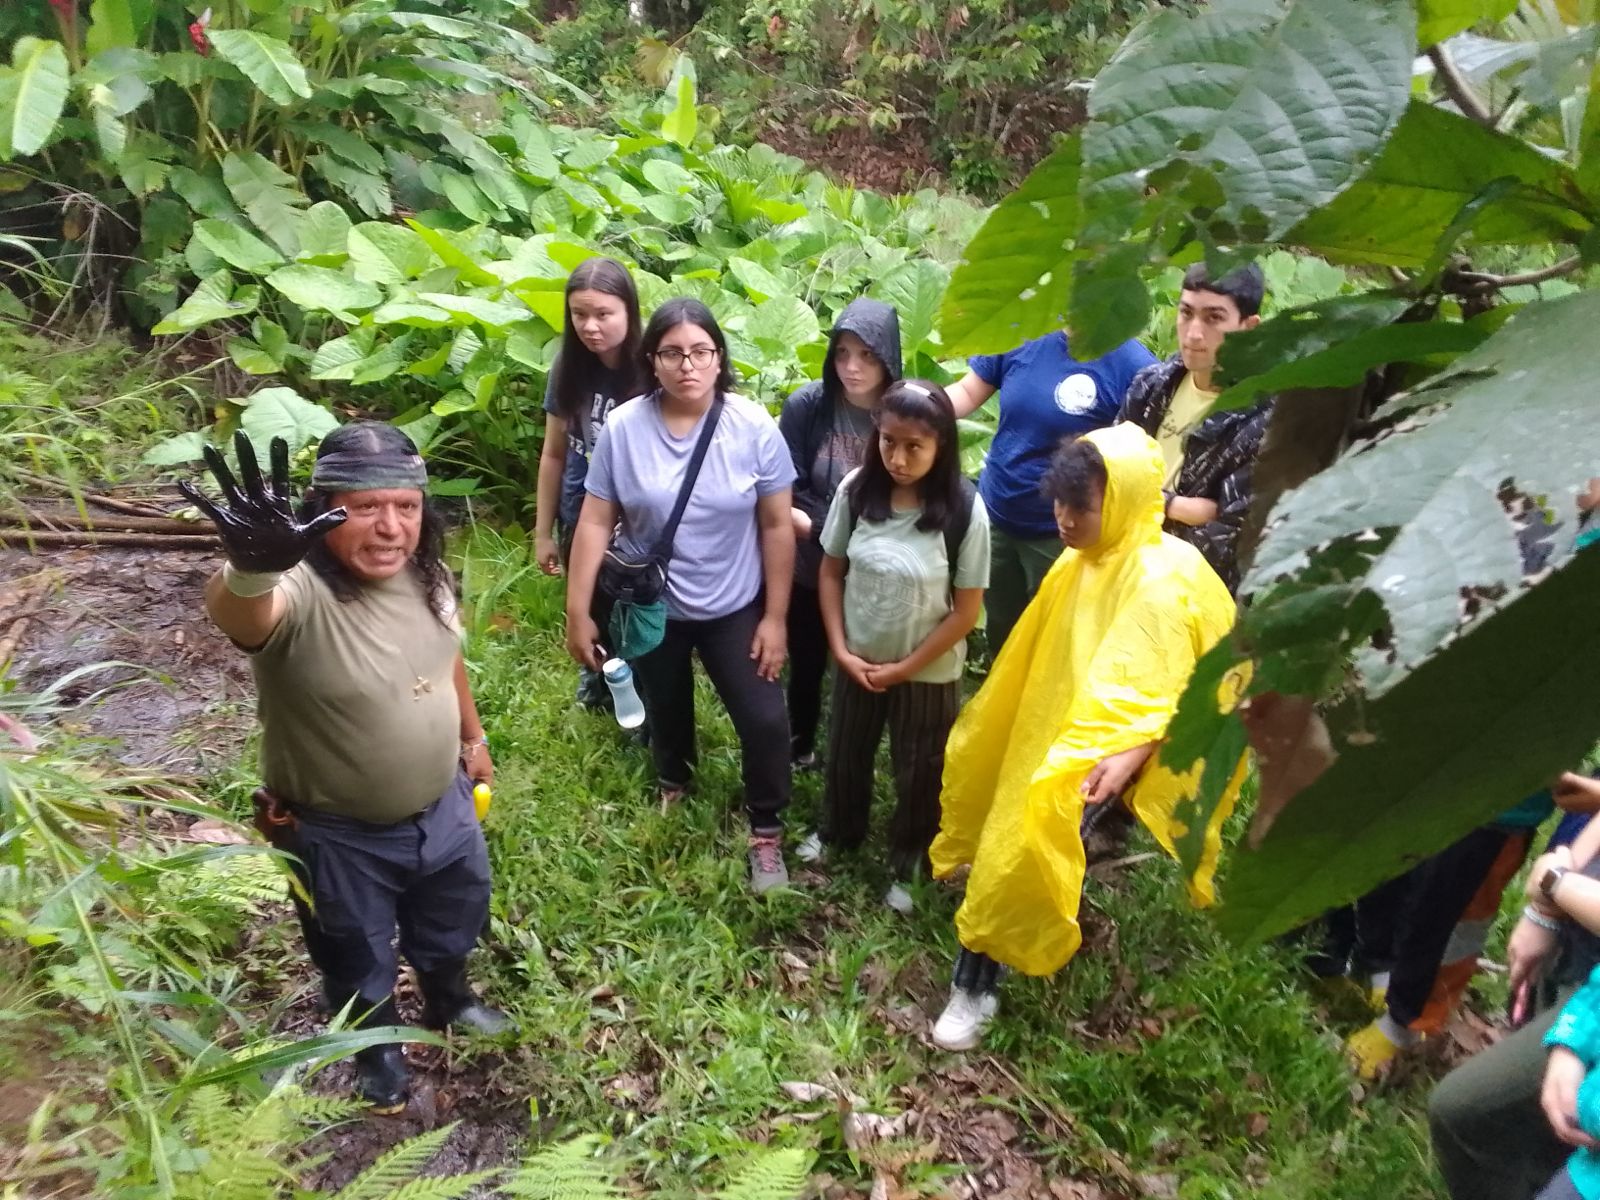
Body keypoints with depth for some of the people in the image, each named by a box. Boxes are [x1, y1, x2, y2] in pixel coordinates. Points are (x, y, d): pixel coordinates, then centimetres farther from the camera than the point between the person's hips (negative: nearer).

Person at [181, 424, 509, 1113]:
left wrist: (472, 737, 17)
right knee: (357, 961, 23)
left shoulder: (426, 574, -12)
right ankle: (377, 1048, 54)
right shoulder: (298, 594, -33)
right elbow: (235, 613, -57)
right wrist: (252, 570, -80)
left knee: (453, 921, 30)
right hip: (338, 835, -5)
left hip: (442, 806, 5)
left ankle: (449, 1001, 62)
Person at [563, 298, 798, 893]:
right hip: (650, 607, 1)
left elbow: (778, 525, -11)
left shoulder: (754, 426, -16)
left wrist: (774, 617, -10)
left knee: (765, 719, -4)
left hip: (735, 608, -1)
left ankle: (766, 829, 21)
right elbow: (596, 522, -10)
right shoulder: (624, 427, -14)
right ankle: (673, 784, 54)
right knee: (665, 707, 24)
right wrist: (578, 612, -10)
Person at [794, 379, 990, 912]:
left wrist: (904, 668, -13)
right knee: (845, 755, 25)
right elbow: (831, 572, -3)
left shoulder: (965, 510, -23)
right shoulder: (857, 489, -15)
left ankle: (908, 865, 44)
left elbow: (965, 611, -15)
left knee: (918, 774, 17)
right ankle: (837, 832, 54)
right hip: (856, 661, 3)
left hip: (928, 672, -3)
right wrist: (841, 649, -9)